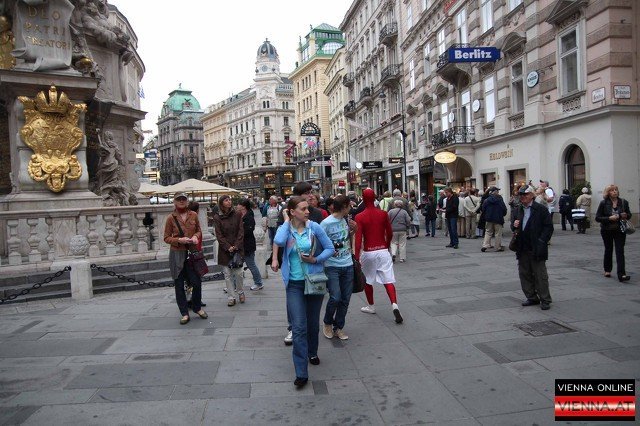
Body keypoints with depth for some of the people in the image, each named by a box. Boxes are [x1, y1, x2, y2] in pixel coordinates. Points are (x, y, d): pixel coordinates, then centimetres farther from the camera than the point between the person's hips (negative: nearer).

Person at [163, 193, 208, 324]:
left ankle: (197, 307, 27)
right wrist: (179, 240, -17)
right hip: (177, 254, -2)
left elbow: (199, 230, 15)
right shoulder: (171, 218, -4)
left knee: (197, 282, 2)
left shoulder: (193, 215, 3)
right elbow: (166, 238, -1)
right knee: (179, 285, 5)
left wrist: (196, 236, -6)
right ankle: (184, 313, 17)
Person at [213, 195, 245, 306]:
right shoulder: (217, 218, -1)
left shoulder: (237, 215, 2)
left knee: (238, 272, 0)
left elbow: (241, 231, 0)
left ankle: (240, 292, 23)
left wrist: (236, 246, -10)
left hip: (237, 248, 0)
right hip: (224, 250, 0)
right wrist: (228, 247, -11)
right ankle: (231, 297, 11)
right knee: (227, 274, 2)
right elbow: (219, 235, -3)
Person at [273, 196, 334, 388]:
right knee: (299, 327, -7)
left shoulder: (314, 227, -4)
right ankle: (301, 373, -1)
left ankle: (312, 352, 44)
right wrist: (286, 221, -15)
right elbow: (279, 241, -28)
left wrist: (316, 259, -15)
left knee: (313, 323, 17)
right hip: (294, 284, -1)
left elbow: (330, 248, 1)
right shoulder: (285, 229, -4)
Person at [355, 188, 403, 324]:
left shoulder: (359, 217, -10)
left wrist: (357, 258, -11)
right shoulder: (383, 214, 0)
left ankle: (371, 306, 29)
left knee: (367, 281, 16)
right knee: (388, 280, 2)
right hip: (383, 251, 2)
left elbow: (358, 239, -14)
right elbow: (390, 234, 6)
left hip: (368, 252, -2)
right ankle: (395, 305, -14)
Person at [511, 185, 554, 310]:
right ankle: (532, 298, 23)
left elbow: (548, 227, -7)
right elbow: (513, 226, 20)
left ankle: (545, 300, 12)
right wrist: (514, 225, -4)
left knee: (540, 275, 1)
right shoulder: (518, 210, 13)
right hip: (522, 248, 6)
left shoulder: (541, 209, -5)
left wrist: (541, 242, -15)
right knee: (525, 274, 11)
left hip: (536, 249, -6)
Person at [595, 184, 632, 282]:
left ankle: (621, 275, -13)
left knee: (620, 251, -9)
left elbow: (629, 214, 12)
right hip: (607, 231, 0)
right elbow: (597, 218, -8)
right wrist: (609, 218, -22)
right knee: (608, 250, 13)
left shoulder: (624, 202, 0)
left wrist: (625, 216, -11)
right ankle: (607, 270, 31)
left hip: (620, 230, 0)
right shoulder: (603, 203, -7)